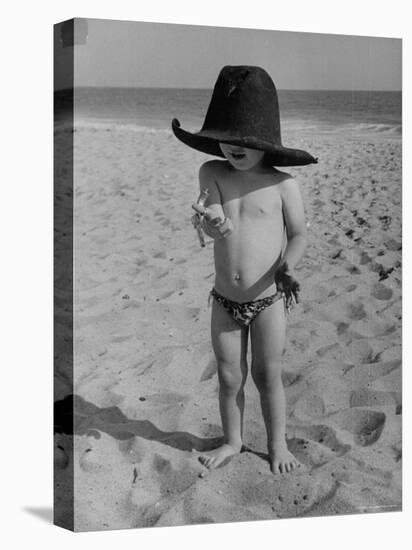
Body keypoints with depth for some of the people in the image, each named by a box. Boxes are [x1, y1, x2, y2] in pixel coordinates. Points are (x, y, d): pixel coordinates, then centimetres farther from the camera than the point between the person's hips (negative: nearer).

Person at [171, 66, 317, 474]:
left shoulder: (283, 184, -10)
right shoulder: (212, 174, -5)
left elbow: (298, 234, -5)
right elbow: (213, 225, -18)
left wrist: (285, 267, -25)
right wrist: (212, 222, -43)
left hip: (268, 300, -2)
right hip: (225, 301, 2)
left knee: (267, 376, 10)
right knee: (229, 378, 13)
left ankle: (277, 444, 31)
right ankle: (232, 441, 35)